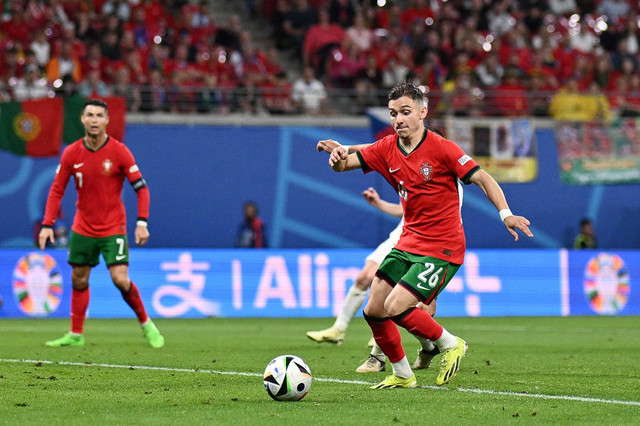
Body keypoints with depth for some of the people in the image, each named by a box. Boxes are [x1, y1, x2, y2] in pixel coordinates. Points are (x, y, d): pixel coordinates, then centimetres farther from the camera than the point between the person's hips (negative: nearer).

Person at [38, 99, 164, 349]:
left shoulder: (119, 152, -10)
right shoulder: (71, 154, -3)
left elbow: (141, 187, -7)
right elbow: (56, 190, 4)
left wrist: (142, 222, -17)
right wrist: (47, 225, -5)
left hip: (113, 229, -3)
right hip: (82, 229, 3)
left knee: (120, 280, -13)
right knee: (78, 281, 8)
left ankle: (146, 324, 7)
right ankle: (76, 334, 21)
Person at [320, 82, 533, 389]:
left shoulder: (440, 148, -13)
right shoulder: (387, 148, 3)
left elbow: (482, 178, -13)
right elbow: (344, 164, 3)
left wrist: (505, 214, -27)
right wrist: (338, 158, -22)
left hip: (442, 248, -7)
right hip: (408, 244, 7)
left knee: (394, 308, -18)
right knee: (373, 311, 4)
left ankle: (450, 344, 5)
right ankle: (402, 375, 23)